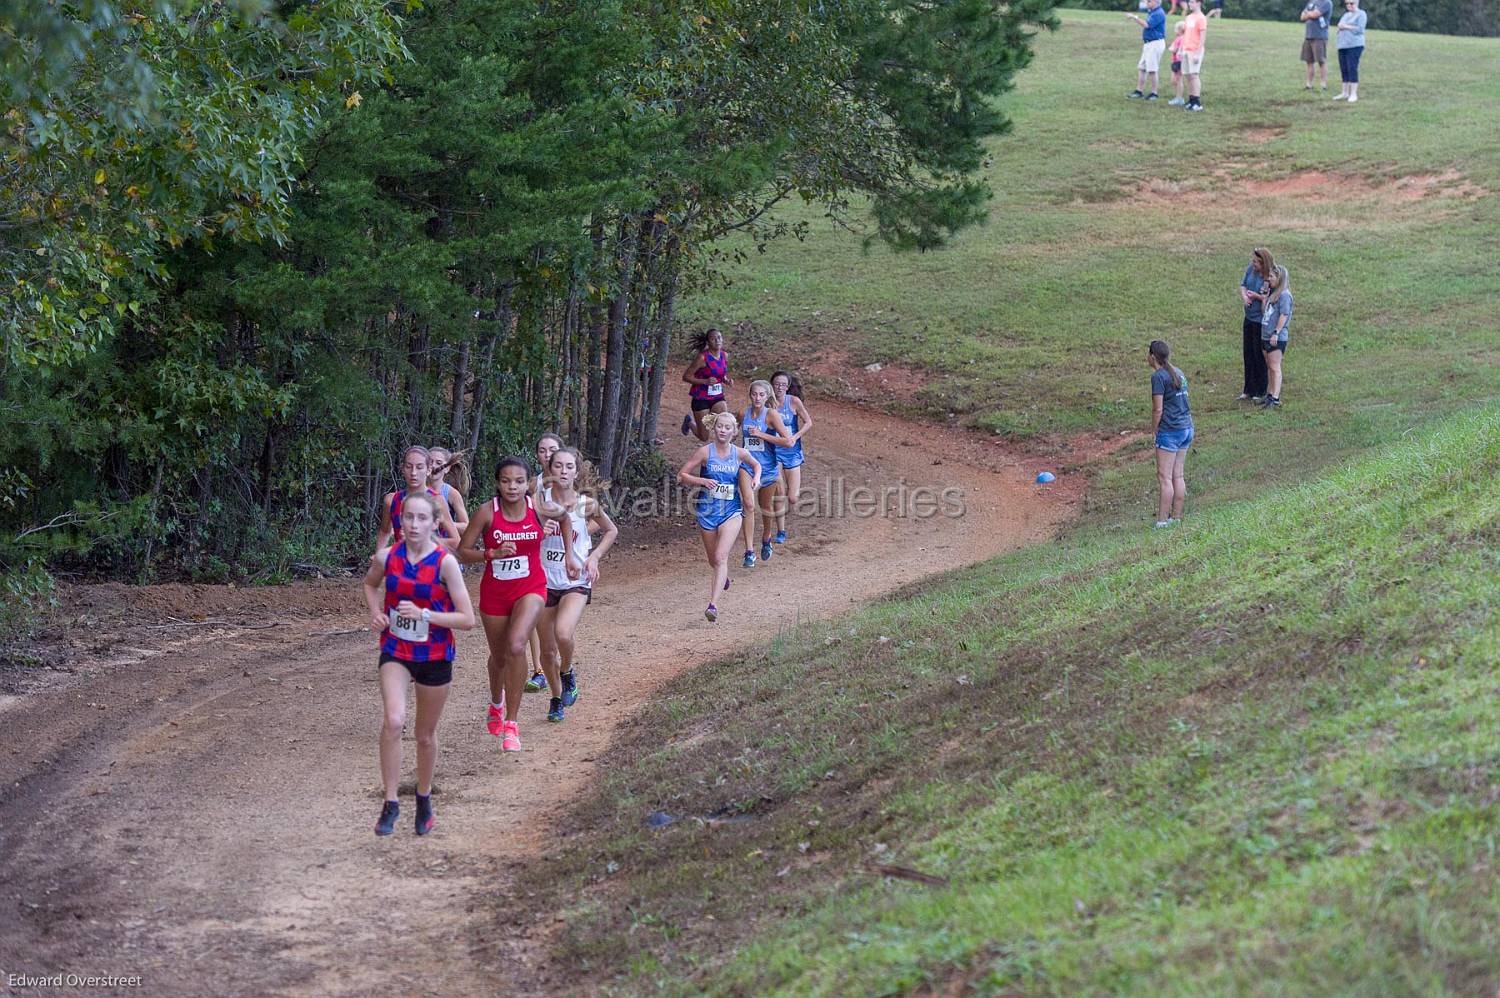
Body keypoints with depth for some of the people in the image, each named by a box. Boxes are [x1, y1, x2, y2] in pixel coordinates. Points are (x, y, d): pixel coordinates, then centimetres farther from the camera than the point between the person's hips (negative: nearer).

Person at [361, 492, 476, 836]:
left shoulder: (445, 562, -15)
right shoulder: (387, 557, -8)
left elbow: (467, 619, -15)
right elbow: (370, 583, 17)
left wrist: (424, 614, -23)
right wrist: (375, 611, -2)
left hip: (435, 656, -1)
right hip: (395, 651, 1)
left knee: (426, 735, 13)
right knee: (393, 721, -23)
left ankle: (424, 799, 37)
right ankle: (390, 802, -14)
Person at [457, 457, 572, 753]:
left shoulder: (539, 508, -11)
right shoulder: (487, 512, -15)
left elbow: (565, 517, 13)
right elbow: (463, 551, -10)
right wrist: (492, 554, -26)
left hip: (530, 588, -1)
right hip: (494, 592, 1)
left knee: (516, 647, -25)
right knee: (499, 657, 17)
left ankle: (511, 723, -16)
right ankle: (496, 704, 52)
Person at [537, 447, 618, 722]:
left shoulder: (587, 504, -5)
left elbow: (611, 531, 11)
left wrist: (594, 557, -2)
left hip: (576, 583, -1)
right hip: (544, 582, 1)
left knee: (563, 634, -27)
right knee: (547, 650, 8)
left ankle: (567, 673, 5)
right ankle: (557, 698, 32)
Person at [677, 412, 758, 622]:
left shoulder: (740, 453, 0)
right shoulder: (705, 451, -6)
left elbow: (756, 465, 23)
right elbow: (681, 475, -5)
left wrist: (756, 479, 2)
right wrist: (703, 481, -19)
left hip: (731, 512, -1)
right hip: (707, 511, 1)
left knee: (721, 557, -18)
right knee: (713, 561, 15)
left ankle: (713, 605, -24)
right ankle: (723, 578, 52)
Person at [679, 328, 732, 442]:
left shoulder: (724, 355, 1)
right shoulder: (702, 357, -18)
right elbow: (686, 376, -14)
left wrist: (727, 381, -5)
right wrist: (705, 381, -26)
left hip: (718, 397, 4)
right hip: (701, 398, -4)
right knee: (704, 437, 7)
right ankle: (689, 421, 38)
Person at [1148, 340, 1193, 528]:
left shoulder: (1159, 376, -13)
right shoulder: (1178, 373, 12)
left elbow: (1158, 409, -15)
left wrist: (1154, 431, -2)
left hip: (1169, 430, -8)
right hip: (1186, 428, 8)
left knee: (1164, 477, -3)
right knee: (1177, 476, 13)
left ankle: (1162, 519, -2)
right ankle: (1176, 516, 17)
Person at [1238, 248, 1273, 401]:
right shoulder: (1251, 269, -1)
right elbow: (1243, 284, 10)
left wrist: (1257, 297, -21)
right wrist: (1244, 297, -9)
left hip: (1261, 321, -7)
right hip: (1249, 318, 7)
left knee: (1259, 356, 3)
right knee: (1248, 354, 14)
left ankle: (1260, 392, 16)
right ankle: (1248, 390, 26)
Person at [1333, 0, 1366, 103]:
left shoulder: (1361, 14, -1)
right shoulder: (1346, 15, 22)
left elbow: (1360, 29, -12)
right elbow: (1340, 25, 23)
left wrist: (1346, 27, -12)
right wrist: (1340, 26, 0)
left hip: (1354, 45, -8)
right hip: (1343, 45, 8)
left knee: (1352, 69, -11)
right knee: (1343, 70, 6)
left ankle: (1353, 94, -10)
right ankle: (1345, 93, 12)